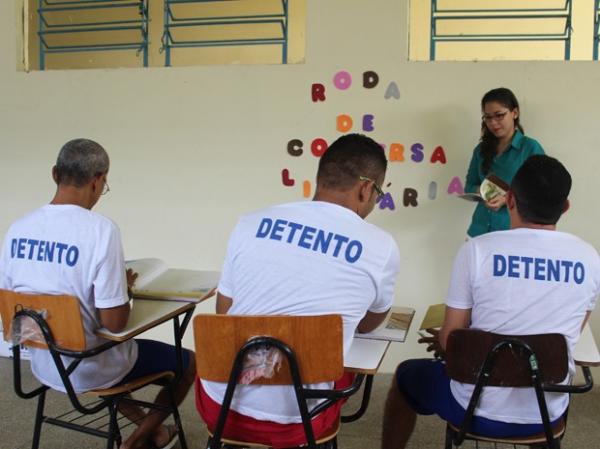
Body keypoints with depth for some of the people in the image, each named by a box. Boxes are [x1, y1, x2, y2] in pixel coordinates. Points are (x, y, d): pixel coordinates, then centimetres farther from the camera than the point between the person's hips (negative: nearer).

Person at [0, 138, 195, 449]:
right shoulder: (100, 229, -25)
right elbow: (114, 324, -25)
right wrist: (125, 287, -4)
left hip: (43, 364, 6)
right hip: (89, 370, -6)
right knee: (188, 362, 16)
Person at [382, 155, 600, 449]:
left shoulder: (478, 249, -16)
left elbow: (448, 341, -10)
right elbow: (566, 335, 10)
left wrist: (447, 341, 15)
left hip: (477, 408, -3)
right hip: (547, 415, 4)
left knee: (405, 376, 26)